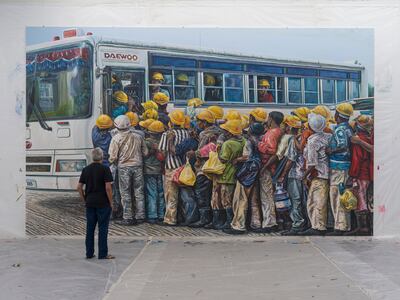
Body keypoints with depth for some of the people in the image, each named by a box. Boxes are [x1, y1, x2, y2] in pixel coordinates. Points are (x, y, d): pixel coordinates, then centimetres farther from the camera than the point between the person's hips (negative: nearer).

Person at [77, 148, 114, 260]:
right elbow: (108, 187, -16)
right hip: (103, 203, -5)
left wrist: (85, 200, 14)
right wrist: (111, 202, -6)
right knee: (103, 228, 1)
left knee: (90, 228, 10)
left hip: (90, 203, 5)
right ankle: (103, 254, 4)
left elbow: (79, 187, 6)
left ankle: (89, 253, 15)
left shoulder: (86, 169, 6)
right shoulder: (105, 169, -10)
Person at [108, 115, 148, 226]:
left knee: (125, 193, 4)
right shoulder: (138, 137, 3)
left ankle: (128, 218, 5)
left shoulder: (116, 138, -8)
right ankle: (139, 216, 15)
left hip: (124, 167, -3)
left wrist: (112, 162, 13)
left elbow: (113, 157, -9)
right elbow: (145, 152, 7)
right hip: (138, 166, 3)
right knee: (139, 192, 11)